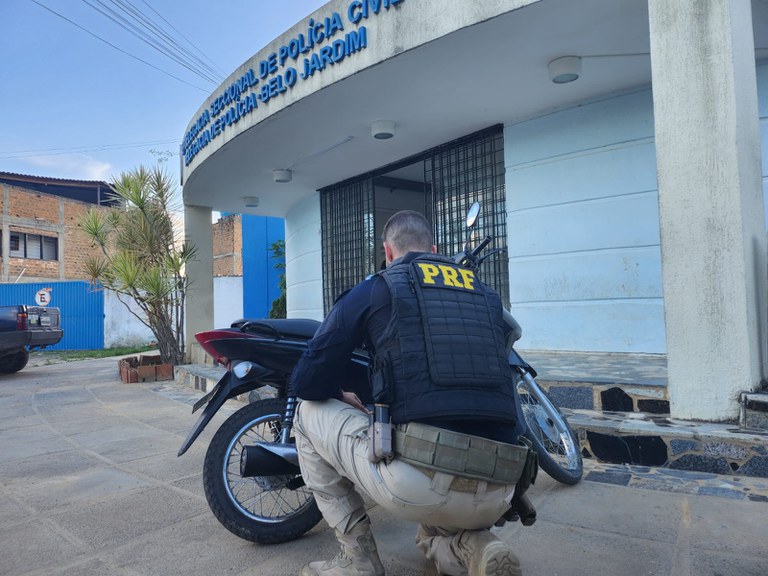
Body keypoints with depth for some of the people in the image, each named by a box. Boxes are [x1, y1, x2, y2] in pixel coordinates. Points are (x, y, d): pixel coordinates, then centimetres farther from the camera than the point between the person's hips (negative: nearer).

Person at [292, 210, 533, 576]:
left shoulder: (373, 289, 7)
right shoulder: (486, 294, 20)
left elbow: (306, 382, 7)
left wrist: (346, 398, 30)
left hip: (419, 480, -6)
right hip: (495, 495, 6)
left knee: (309, 413, 18)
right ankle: (472, 546, 8)